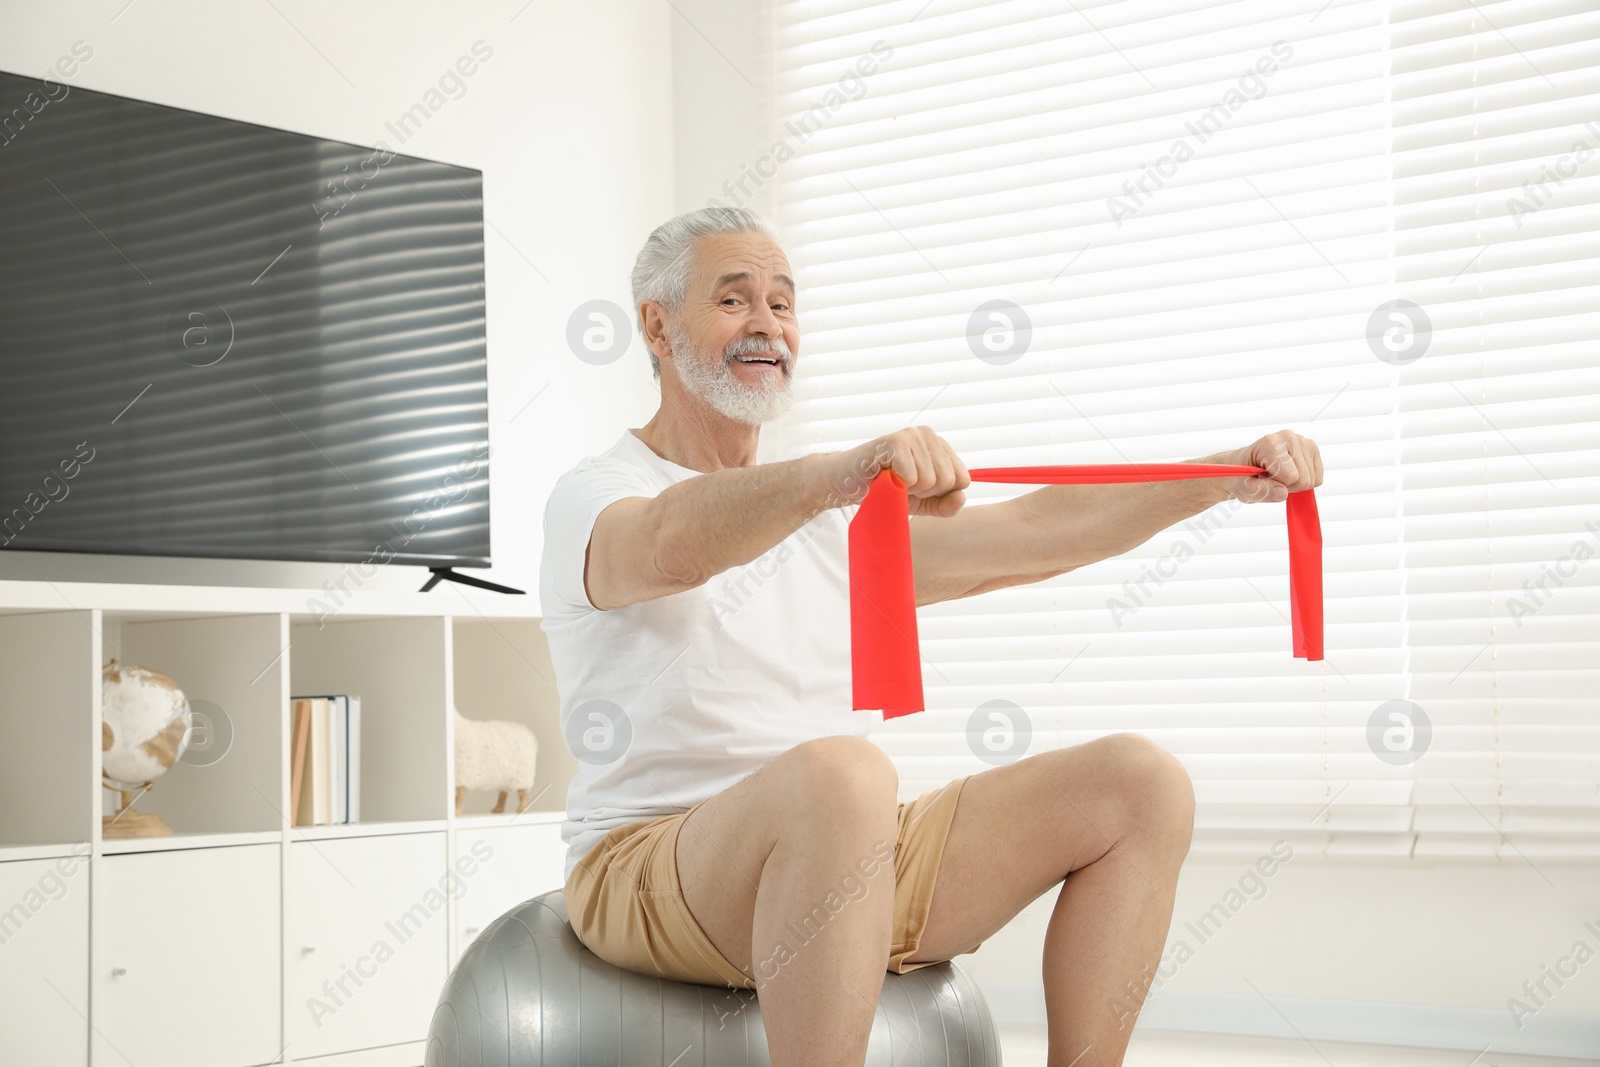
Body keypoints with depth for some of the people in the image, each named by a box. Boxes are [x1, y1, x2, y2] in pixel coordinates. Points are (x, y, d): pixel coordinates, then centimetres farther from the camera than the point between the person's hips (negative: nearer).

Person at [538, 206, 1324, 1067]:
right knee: (839, 773, -39)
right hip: (652, 873, -6)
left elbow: (1031, 536, 13)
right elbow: (675, 544, -26)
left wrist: (1230, 475, 2)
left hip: (852, 866, 7)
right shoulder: (595, 497, 0)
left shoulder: (832, 512, 21)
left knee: (1139, 783, -7)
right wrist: (842, 471, -45)